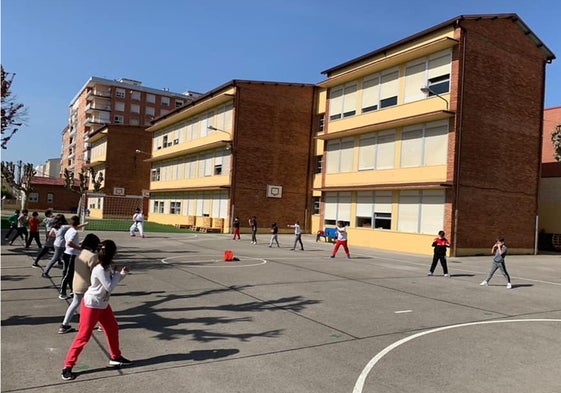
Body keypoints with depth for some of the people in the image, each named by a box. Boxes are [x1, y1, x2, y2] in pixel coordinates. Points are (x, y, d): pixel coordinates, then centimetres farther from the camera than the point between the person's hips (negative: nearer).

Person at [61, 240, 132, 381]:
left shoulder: (108, 266, 1)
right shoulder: (99, 269, -26)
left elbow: (113, 282, 11)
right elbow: (110, 287, -23)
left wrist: (122, 273, -3)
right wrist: (118, 274, -12)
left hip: (103, 304, 9)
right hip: (91, 305, -9)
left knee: (113, 328, 17)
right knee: (83, 336, -5)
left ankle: (116, 357, 33)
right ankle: (67, 367, 6)